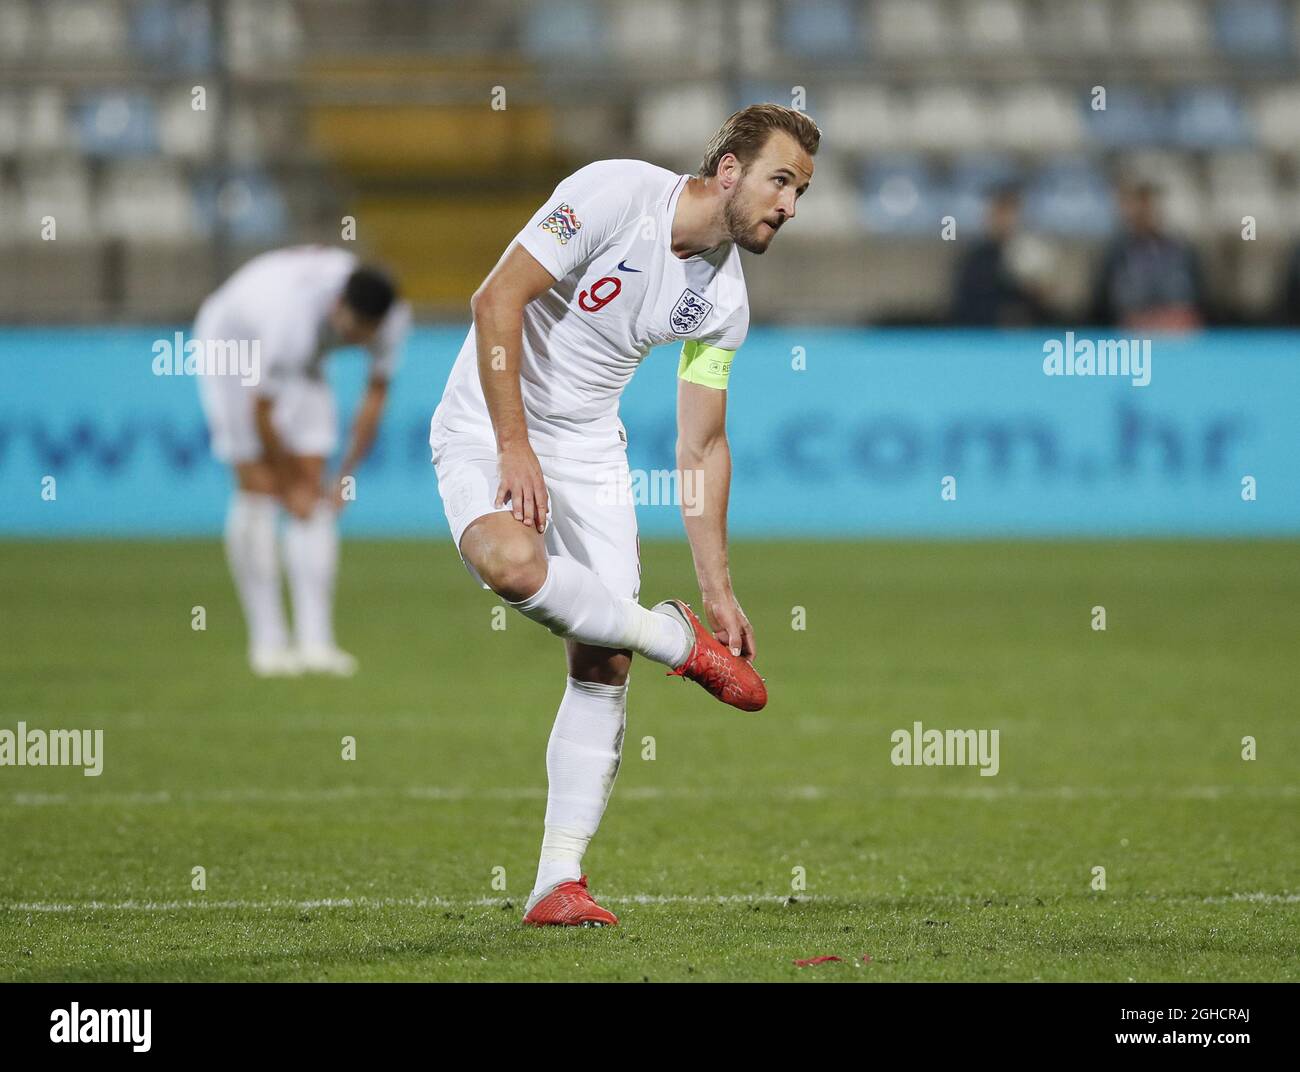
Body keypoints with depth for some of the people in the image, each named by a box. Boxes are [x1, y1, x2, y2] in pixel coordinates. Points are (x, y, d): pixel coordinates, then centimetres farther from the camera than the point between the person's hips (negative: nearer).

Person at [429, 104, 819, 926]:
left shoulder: (726, 297, 1)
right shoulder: (616, 194, -19)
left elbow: (701, 445, 7)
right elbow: (497, 299, -20)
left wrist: (718, 589, 2)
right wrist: (514, 448, -24)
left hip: (589, 443, 6)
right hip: (488, 422, -6)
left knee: (604, 666, -5)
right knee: (512, 560, -38)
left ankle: (558, 882, -1)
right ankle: (675, 640, -15)